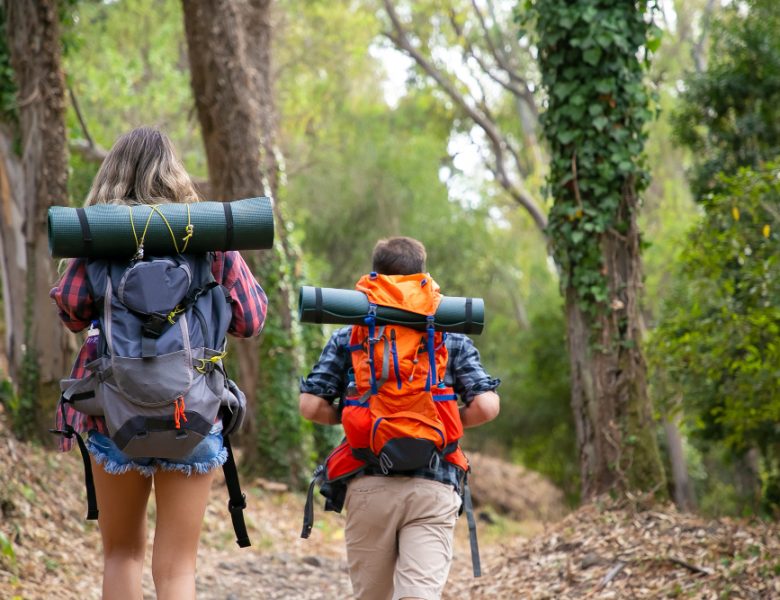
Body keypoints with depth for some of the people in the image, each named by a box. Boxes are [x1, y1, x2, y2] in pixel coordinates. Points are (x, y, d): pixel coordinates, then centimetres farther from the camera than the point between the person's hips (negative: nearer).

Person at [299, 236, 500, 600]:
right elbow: (486, 406, -3)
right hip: (433, 487, -1)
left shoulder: (347, 338, 8)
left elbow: (311, 406, 1)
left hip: (368, 484, 1)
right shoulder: (452, 340, 8)